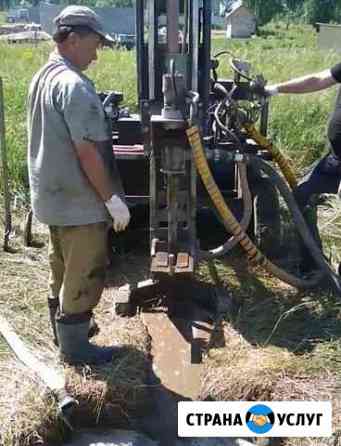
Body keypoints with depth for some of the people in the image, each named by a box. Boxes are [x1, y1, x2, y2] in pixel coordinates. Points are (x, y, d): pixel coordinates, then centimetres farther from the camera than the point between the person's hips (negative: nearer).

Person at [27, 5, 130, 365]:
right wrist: (113, 199, -17)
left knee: (61, 270, 22)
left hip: (52, 195, 10)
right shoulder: (75, 85, -22)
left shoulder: (41, 78, 9)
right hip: (79, 201, -10)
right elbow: (87, 152, -25)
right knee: (84, 276, 5)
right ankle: (75, 346, 18)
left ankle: (63, 328, 38)